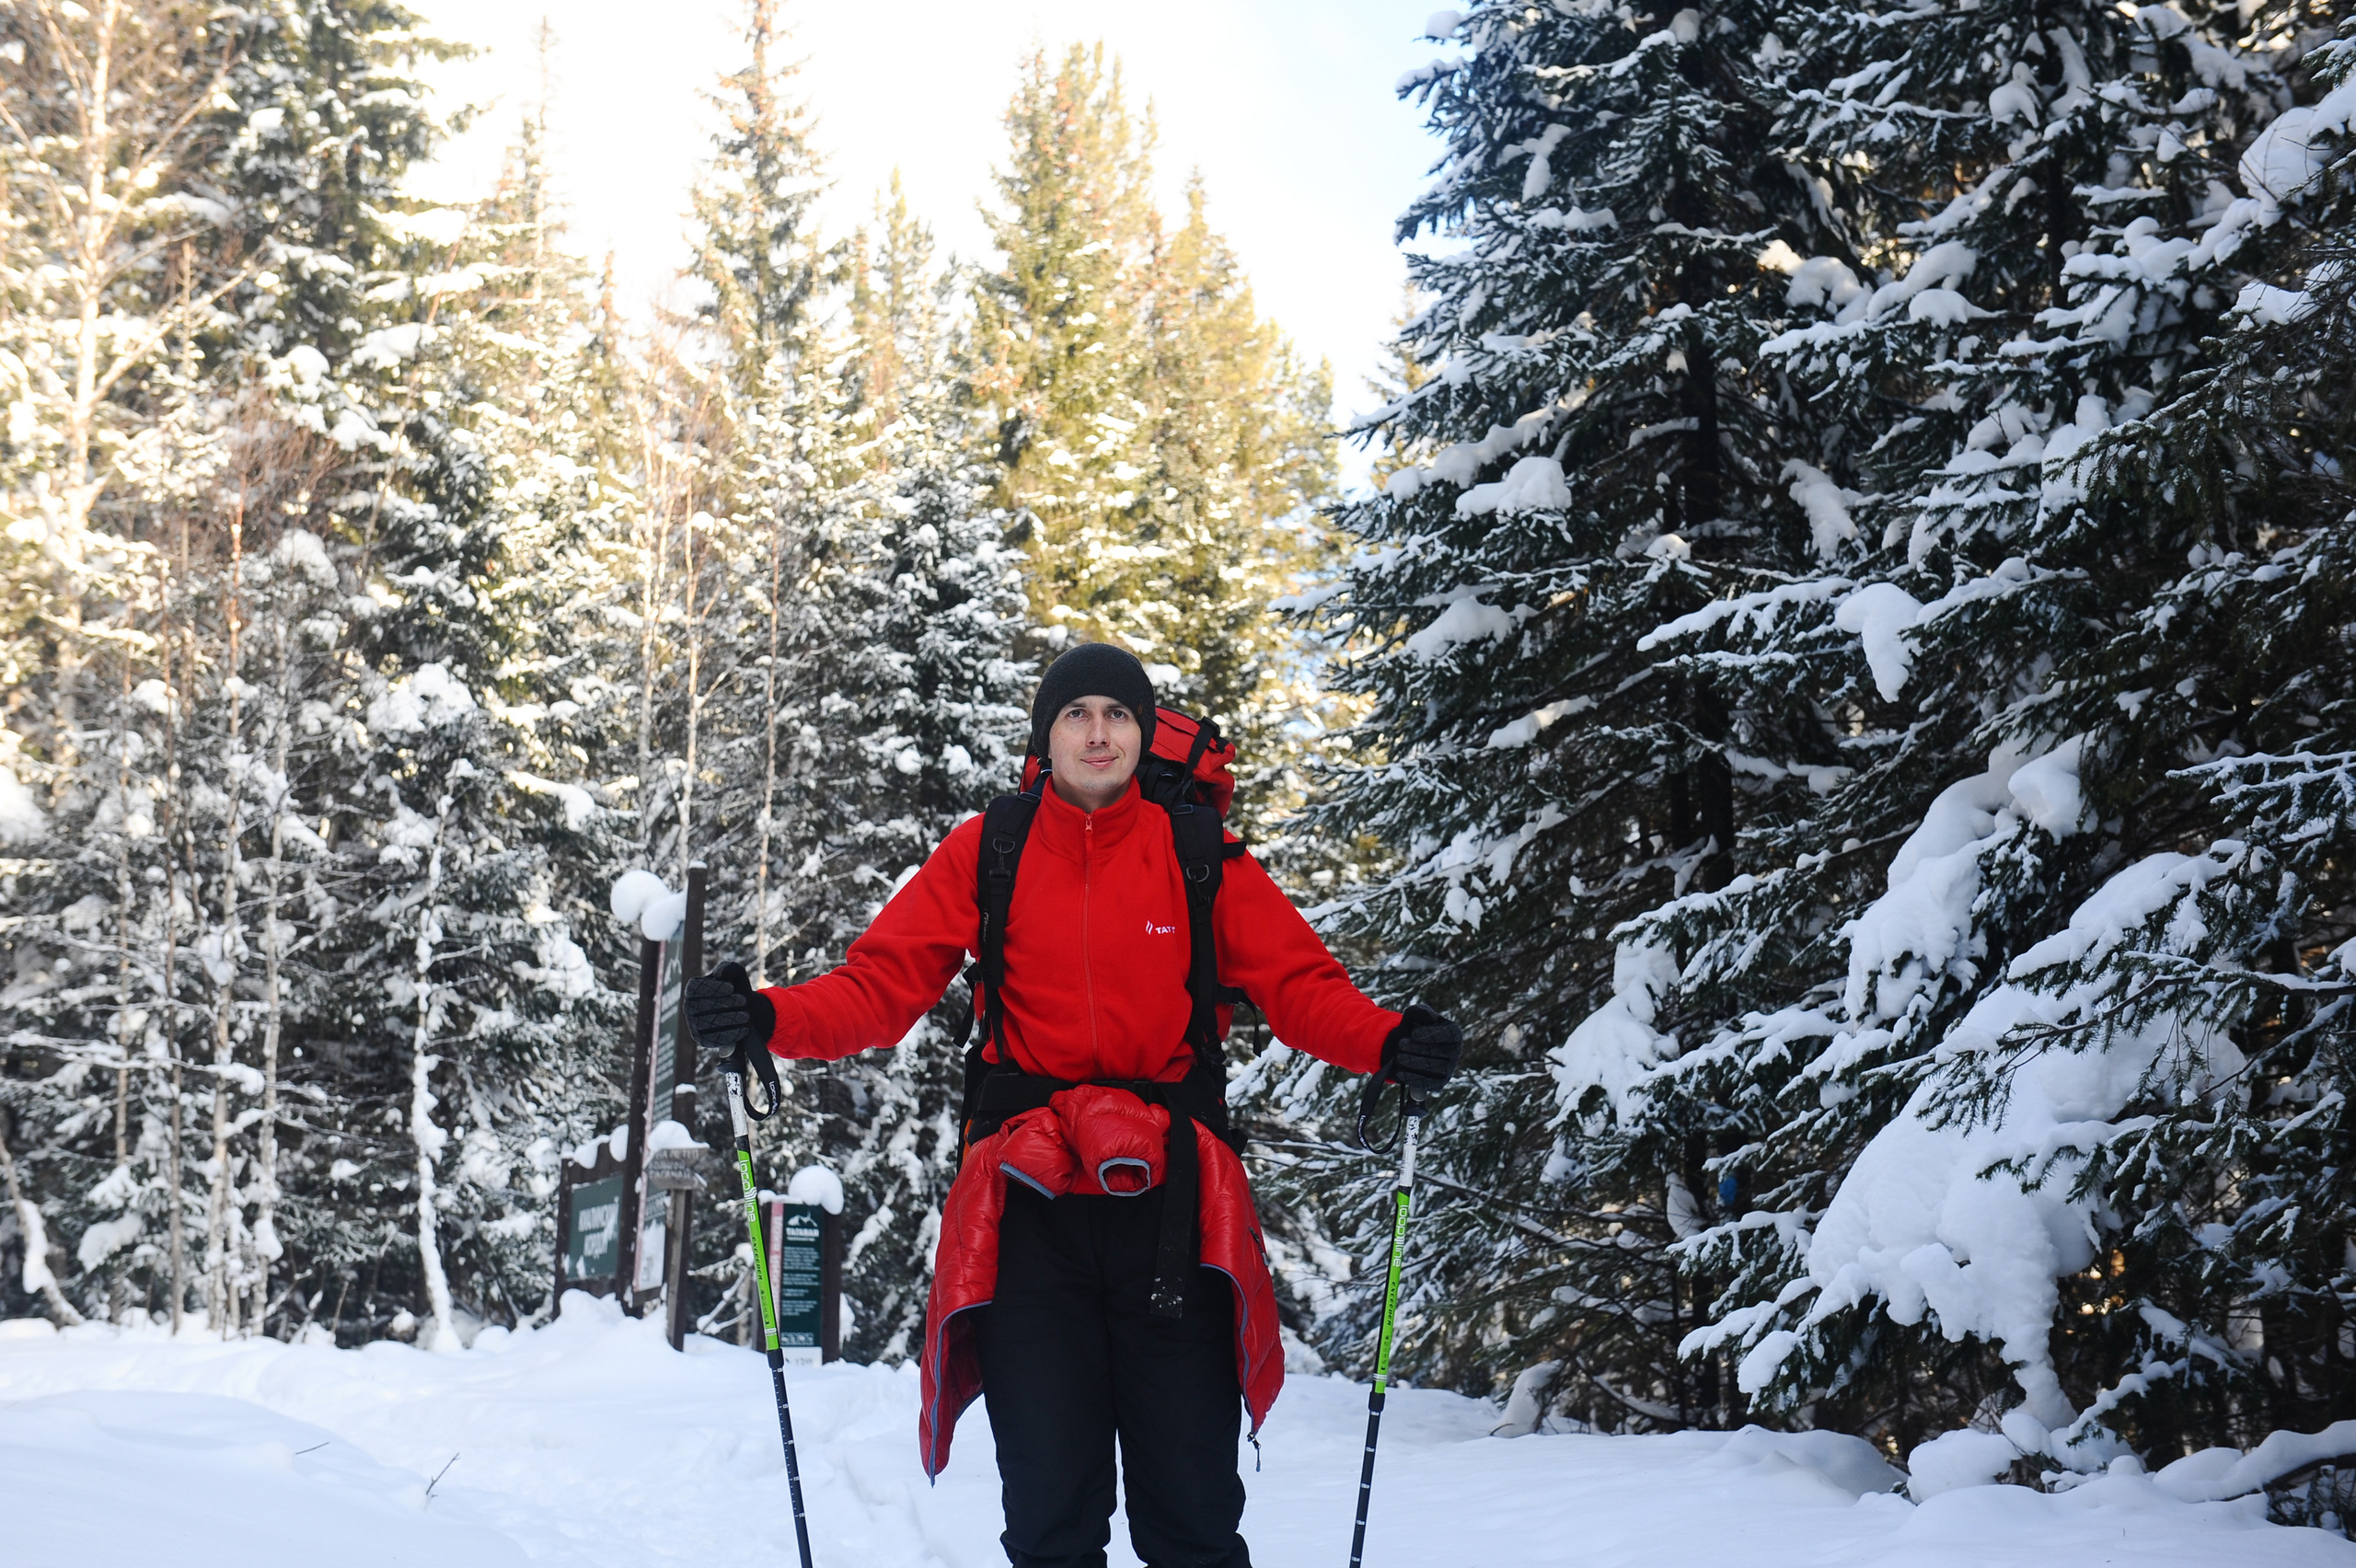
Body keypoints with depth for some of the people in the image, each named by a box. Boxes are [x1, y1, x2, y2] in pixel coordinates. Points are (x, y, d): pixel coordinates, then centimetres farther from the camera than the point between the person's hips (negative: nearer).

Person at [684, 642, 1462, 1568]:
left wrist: (1389, 1043, -19)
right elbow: (885, 984, 1)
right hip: (1031, 1208, 1)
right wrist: (767, 1018, -17)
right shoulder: (983, 856, 7)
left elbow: (1300, 986, 1)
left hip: (1172, 1208, 0)